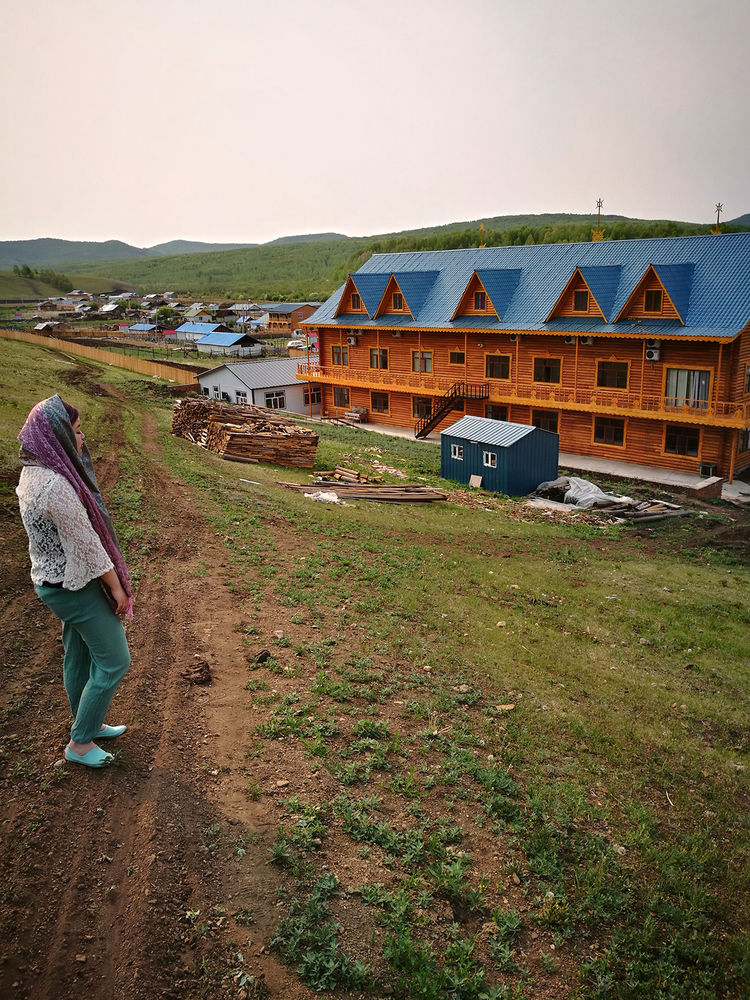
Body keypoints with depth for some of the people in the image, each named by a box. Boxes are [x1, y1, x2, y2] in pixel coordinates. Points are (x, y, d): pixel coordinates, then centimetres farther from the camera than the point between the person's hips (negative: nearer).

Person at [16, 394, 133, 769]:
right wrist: (117, 587, -12)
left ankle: (88, 725, 41)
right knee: (114, 660, 4)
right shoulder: (55, 485, -29)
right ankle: (79, 743, 17)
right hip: (76, 586, -9)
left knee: (79, 656, 23)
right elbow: (86, 543, -23)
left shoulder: (34, 472, 2)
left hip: (55, 579, 9)